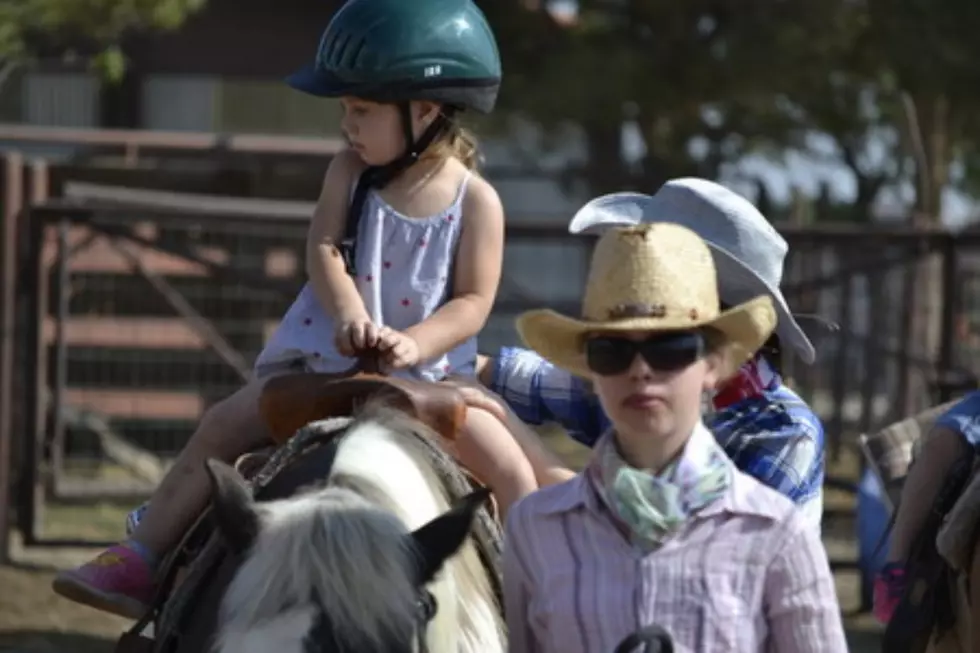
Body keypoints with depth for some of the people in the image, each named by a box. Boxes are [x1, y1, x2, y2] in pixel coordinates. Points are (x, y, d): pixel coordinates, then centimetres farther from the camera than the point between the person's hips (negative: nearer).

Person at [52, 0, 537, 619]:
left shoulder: (476, 201, -8)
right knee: (223, 427, -10)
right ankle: (139, 560, -8)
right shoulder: (349, 173, 1)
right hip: (327, 360, 2)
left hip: (427, 369, -2)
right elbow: (324, 252, -9)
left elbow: (473, 302, -11)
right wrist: (350, 316, -28)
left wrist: (414, 343, -28)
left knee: (510, 467, -21)